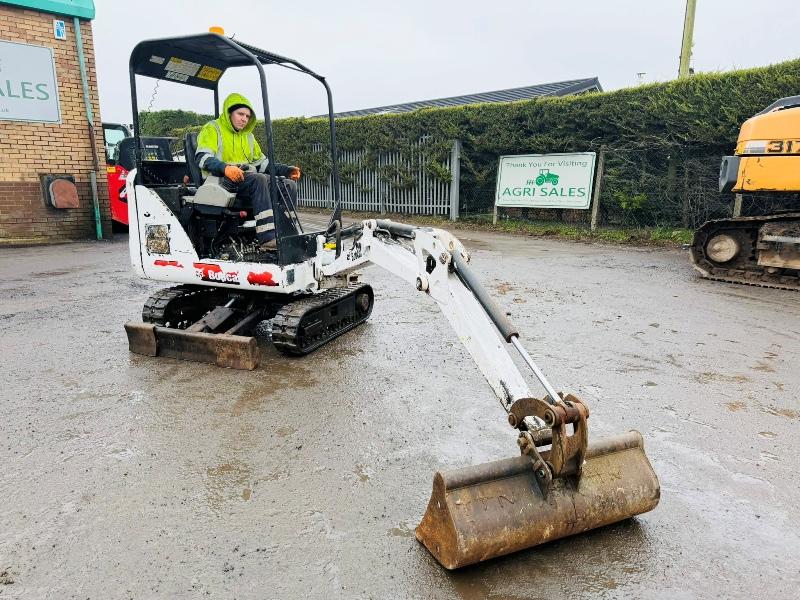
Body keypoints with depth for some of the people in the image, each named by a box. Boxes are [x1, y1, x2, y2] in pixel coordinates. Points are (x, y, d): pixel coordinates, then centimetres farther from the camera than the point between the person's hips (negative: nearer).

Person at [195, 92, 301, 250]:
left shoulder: (248, 136, 29)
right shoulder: (212, 129, 7)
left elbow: (261, 162, 27)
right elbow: (202, 157, -9)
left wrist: (286, 170, 10)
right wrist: (225, 168, -29)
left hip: (247, 180, 7)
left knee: (290, 184, -14)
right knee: (259, 179, -37)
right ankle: (267, 238, -47)